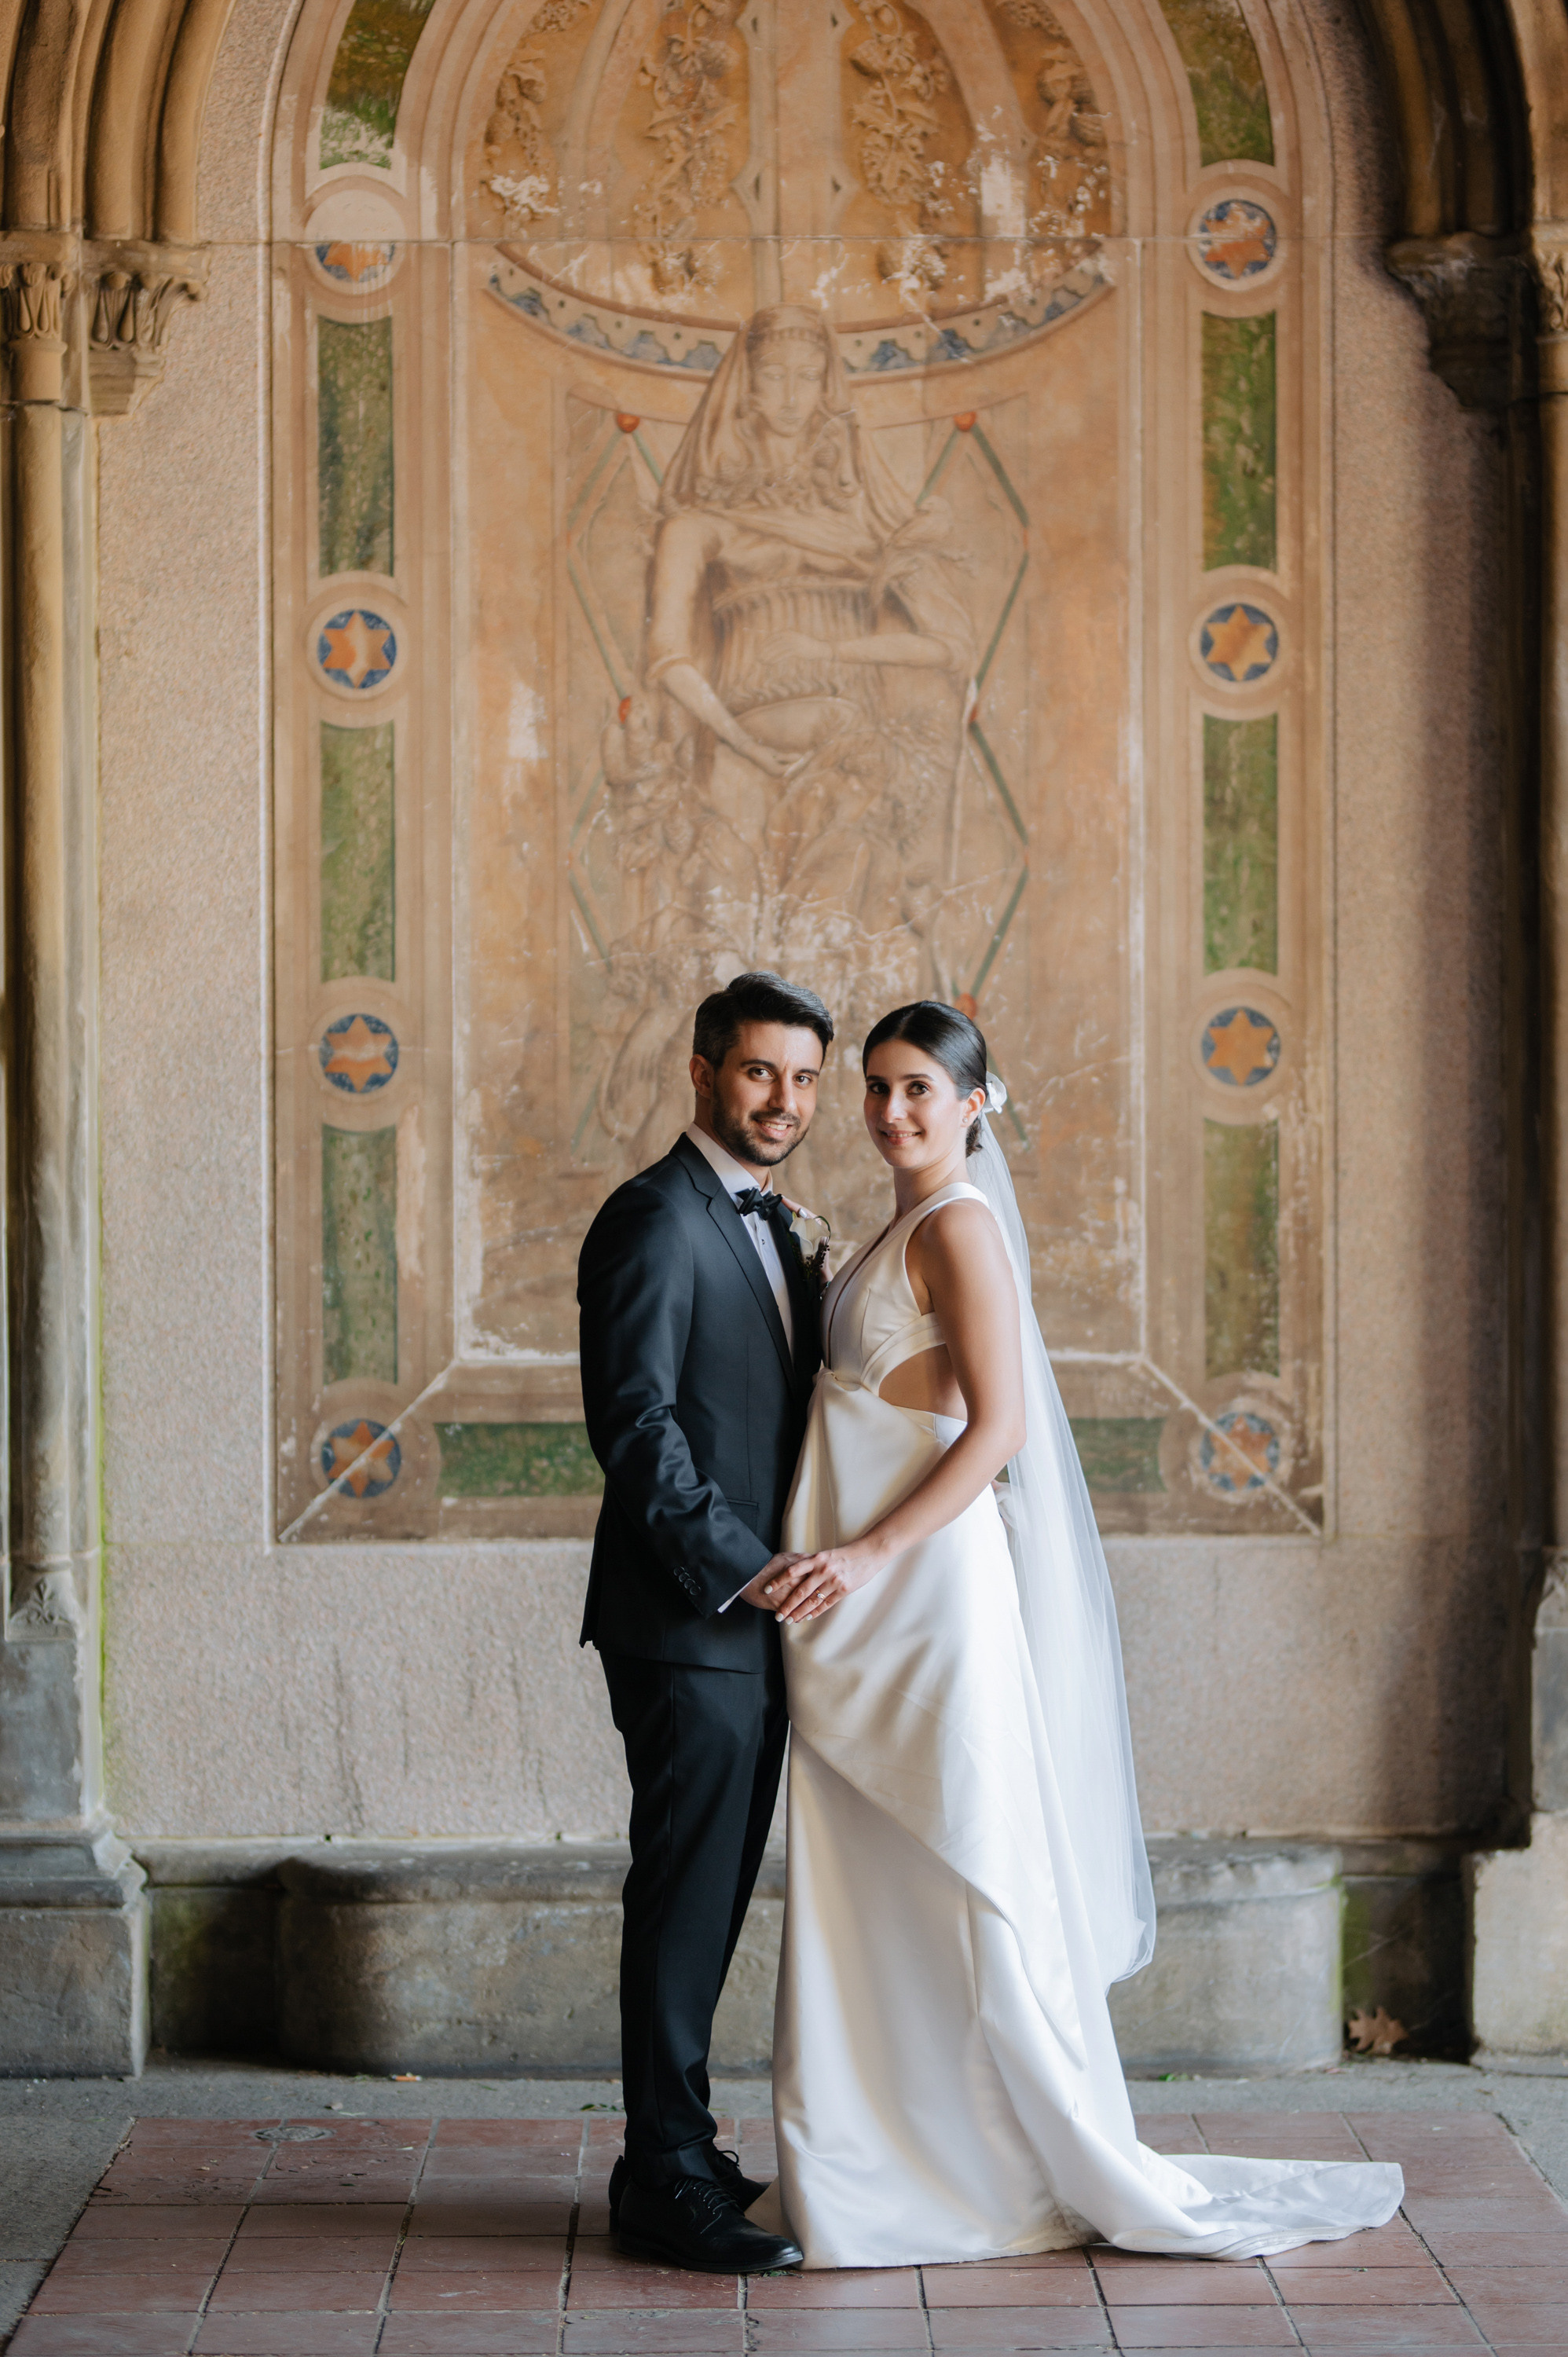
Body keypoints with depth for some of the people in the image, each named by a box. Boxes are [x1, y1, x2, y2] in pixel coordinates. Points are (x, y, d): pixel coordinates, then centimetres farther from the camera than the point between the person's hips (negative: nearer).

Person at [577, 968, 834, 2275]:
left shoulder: (769, 1226, 17)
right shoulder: (655, 1221, -12)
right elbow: (636, 1421, -19)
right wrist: (739, 1566, -19)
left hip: (750, 1622, 9)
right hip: (686, 1626, -9)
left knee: (711, 1898, 13)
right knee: (686, 1896, -5)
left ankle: (677, 2153, 22)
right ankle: (669, 2181, 1)